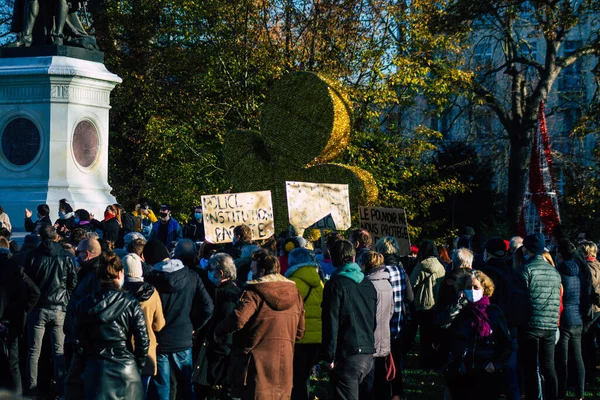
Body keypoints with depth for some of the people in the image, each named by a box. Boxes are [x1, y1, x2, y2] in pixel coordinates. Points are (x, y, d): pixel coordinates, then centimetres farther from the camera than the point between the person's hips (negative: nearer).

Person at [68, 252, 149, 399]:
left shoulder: (85, 304, 0)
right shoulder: (131, 303, -7)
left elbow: (79, 342, 2)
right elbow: (143, 340, -8)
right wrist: (138, 365, 7)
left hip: (95, 369, 2)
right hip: (126, 369, -2)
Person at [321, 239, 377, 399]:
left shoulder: (335, 285, -10)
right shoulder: (368, 284, 11)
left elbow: (331, 323, -14)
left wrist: (329, 357, -11)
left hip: (346, 356, -7)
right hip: (368, 355, 7)